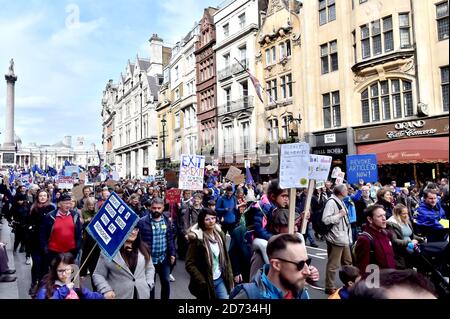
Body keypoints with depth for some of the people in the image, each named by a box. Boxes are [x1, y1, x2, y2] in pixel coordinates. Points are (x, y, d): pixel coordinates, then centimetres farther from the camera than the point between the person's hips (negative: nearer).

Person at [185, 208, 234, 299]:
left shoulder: (219, 234, 1)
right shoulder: (197, 239, -17)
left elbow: (225, 256, 9)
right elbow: (189, 264, -17)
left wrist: (229, 276, 3)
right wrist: (203, 282, -20)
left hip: (221, 279, 5)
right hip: (206, 283, -4)